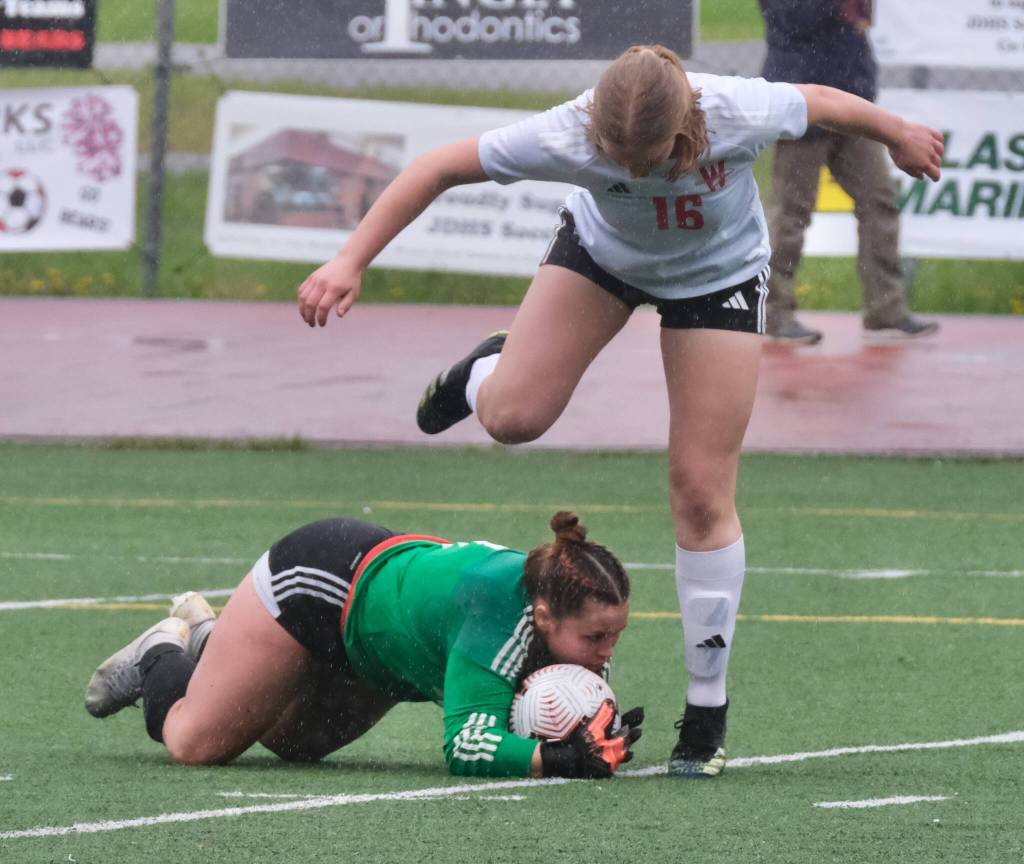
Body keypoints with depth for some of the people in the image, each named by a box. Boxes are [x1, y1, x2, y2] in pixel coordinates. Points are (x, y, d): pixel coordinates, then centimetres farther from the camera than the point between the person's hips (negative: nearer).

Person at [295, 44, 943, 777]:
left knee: (702, 492, -6)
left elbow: (822, 103, -16)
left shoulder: (740, 114, -38)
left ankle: (707, 712, 5)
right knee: (512, 417, -14)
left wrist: (900, 136, 4)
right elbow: (438, 170, -29)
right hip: (603, 251, 1)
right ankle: (486, 375, 28)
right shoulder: (568, 138, -38)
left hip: (718, 272, -1)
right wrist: (350, 262, -34)